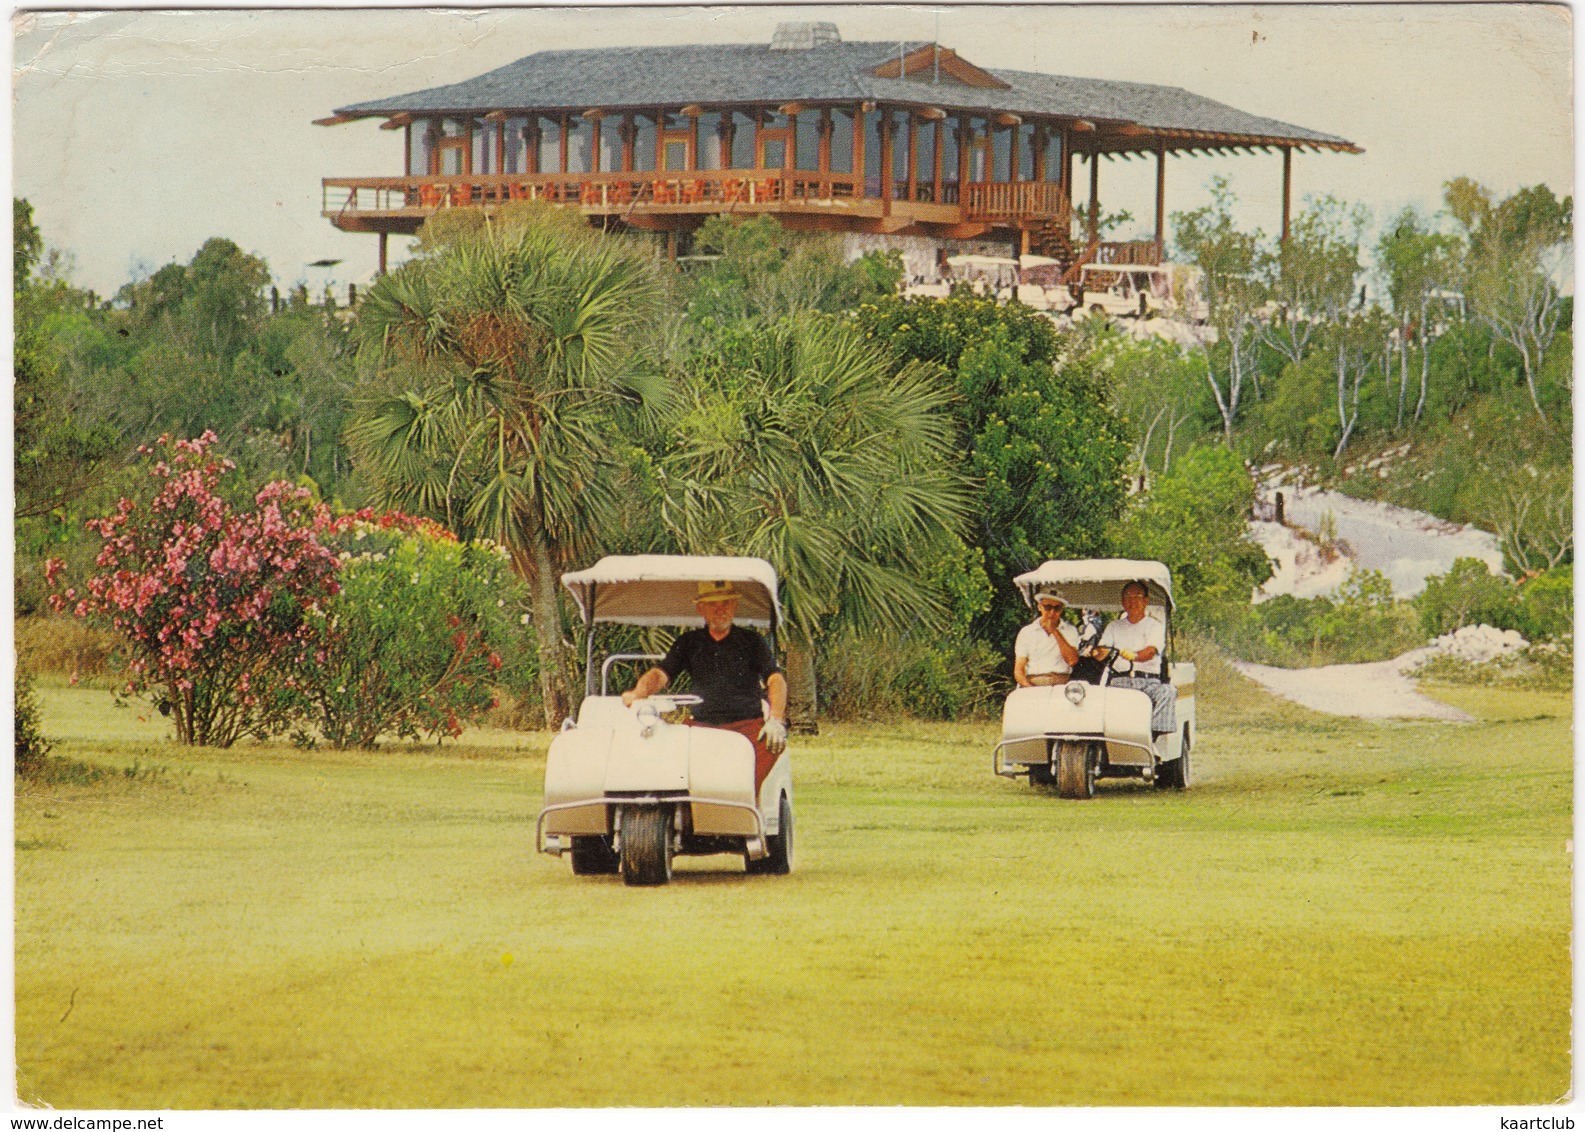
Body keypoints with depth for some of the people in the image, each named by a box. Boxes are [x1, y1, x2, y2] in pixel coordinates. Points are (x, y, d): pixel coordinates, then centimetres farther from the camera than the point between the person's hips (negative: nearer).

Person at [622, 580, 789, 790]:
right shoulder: (689, 643, 17)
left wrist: (776, 720, -18)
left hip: (746, 724, -2)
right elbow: (661, 673, 5)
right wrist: (639, 693, -19)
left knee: (772, 741, -35)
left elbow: (775, 679, 1)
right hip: (702, 725, 2)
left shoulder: (751, 641, 11)